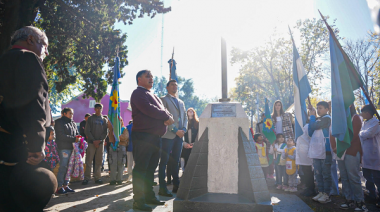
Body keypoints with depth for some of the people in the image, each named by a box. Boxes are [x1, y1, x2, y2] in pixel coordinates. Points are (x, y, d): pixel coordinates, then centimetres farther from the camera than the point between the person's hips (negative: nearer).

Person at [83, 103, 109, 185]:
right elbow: (87, 131, 0)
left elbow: (106, 132, 7)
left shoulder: (104, 120, 13)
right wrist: (93, 140, -10)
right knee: (89, 161, -4)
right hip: (91, 142, -2)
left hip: (101, 143, 2)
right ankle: (86, 178, 1)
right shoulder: (90, 119, 7)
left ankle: (97, 177, 9)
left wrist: (100, 140, -8)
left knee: (99, 161, 4)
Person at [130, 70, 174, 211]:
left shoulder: (153, 96, 24)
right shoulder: (138, 93, -4)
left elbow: (163, 110, 15)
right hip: (143, 136, -9)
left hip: (155, 137, 9)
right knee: (140, 169, -5)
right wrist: (166, 116, -10)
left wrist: (168, 117, -8)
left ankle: (149, 196, 27)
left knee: (150, 169, 16)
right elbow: (149, 109, -20)